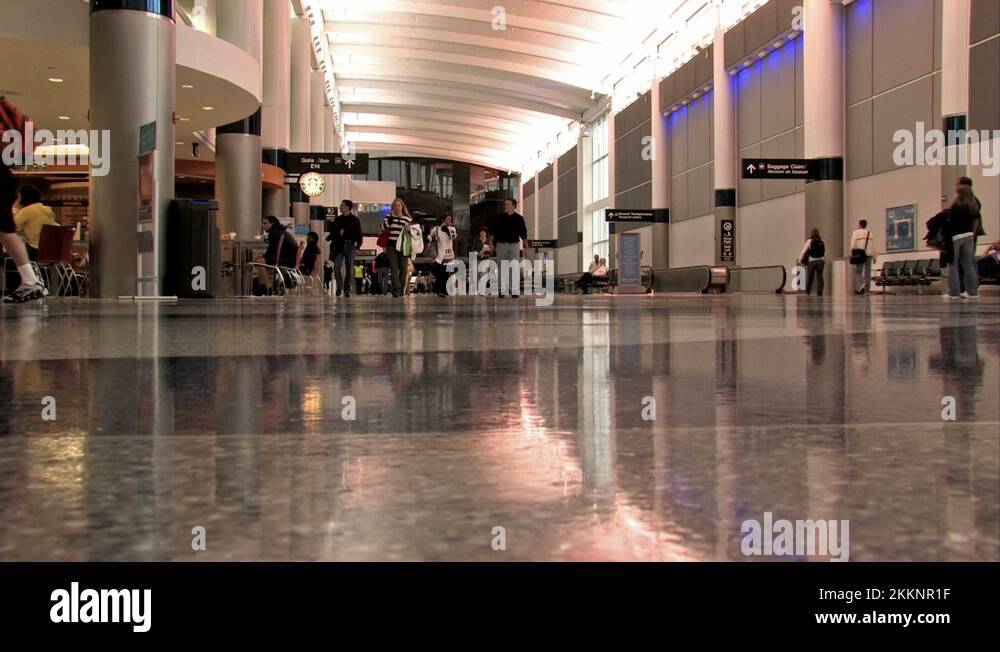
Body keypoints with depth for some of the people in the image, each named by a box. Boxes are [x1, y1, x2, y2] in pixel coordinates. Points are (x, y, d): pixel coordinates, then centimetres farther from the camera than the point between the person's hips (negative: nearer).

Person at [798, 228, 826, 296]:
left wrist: (800, 260, 1)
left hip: (811, 261, -2)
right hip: (820, 261, 2)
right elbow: (825, 254, 9)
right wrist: (824, 262, 17)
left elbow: (803, 251, -7)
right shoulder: (822, 242, 4)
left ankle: (807, 292, 13)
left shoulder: (810, 241, -6)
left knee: (809, 278, 8)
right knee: (819, 277, 1)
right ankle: (820, 293, -5)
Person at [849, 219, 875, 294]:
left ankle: (861, 285, -22)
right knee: (867, 272, 7)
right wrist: (874, 256, 9)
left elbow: (853, 245, -6)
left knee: (858, 272, 0)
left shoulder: (856, 232, 0)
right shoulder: (870, 233, 9)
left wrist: (852, 255, 0)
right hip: (868, 254, 3)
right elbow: (873, 246, 6)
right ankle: (867, 288, 5)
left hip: (860, 255, -3)